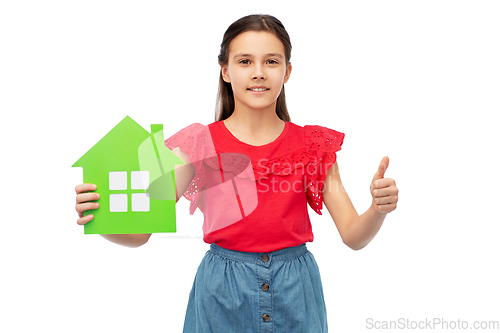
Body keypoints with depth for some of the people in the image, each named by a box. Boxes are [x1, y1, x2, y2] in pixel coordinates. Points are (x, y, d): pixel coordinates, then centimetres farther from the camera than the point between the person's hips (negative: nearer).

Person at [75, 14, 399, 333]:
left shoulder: (312, 144, -1)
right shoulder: (200, 143, -6)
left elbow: (353, 236, -2)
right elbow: (140, 232, -9)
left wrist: (378, 210, -23)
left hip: (295, 293, 2)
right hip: (223, 294, -1)